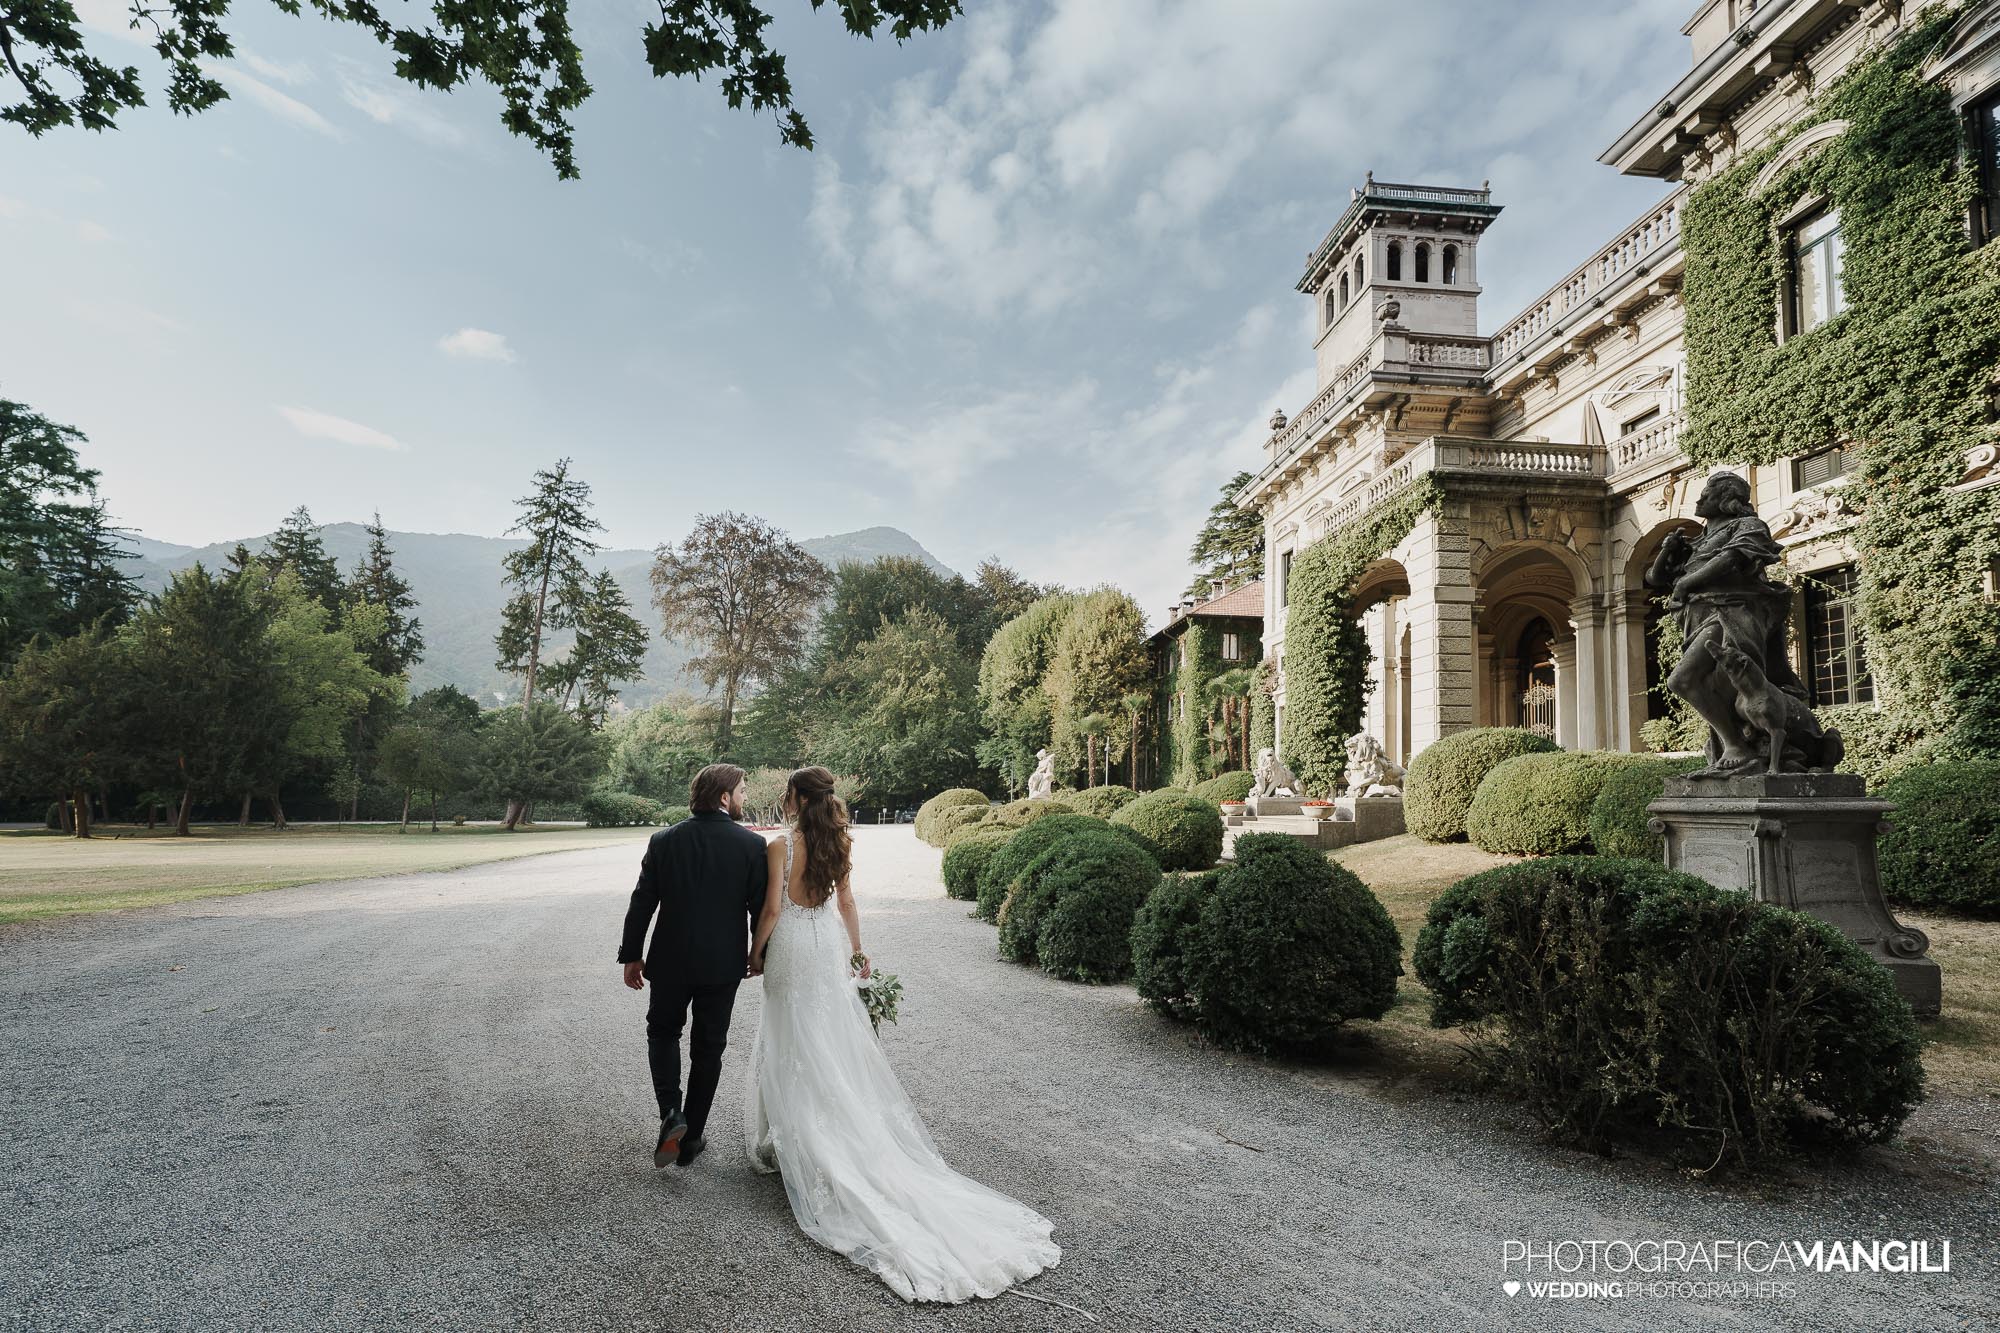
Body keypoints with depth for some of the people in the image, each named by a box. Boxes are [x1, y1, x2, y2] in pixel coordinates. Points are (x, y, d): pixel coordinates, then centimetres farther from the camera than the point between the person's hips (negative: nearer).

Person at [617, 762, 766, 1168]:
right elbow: (760, 906, -7)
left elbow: (642, 903, -3)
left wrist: (631, 955, 9)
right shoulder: (751, 844, -12)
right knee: (708, 1047, 14)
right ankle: (692, 1137, 23)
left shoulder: (664, 840, -7)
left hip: (670, 961, 1)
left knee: (663, 1032, 23)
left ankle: (670, 1113, 6)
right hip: (723, 964, -1)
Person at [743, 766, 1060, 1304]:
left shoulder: (781, 846, -16)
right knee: (836, 1045, 15)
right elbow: (846, 903, 6)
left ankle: (796, 1142, 18)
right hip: (829, 947, 5)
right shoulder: (837, 843, 0)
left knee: (794, 1048, 8)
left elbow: (772, 908, -15)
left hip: (791, 949, -5)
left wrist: (756, 951, 0)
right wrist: (856, 951, 13)